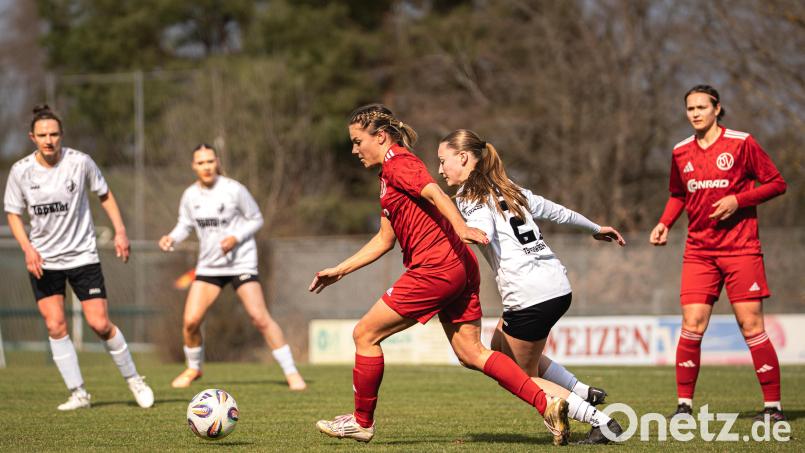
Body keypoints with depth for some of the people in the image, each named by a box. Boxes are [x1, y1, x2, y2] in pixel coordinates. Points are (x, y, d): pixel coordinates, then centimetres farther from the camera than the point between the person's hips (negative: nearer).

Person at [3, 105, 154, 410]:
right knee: (55, 326, -7)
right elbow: (13, 214, 3)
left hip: (83, 256, -2)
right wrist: (28, 249, -12)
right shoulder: (21, 171, -8)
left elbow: (105, 195, 5)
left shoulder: (80, 162, -11)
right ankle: (78, 393, 4)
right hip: (43, 260, 2)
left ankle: (134, 379, 15)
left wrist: (120, 231, -4)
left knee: (100, 324, -6)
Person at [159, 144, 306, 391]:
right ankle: (193, 368, 21)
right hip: (209, 266, 4)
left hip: (241, 262, -4)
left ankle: (291, 372, -6)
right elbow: (185, 225, 12)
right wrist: (171, 238, -9)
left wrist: (235, 238, -19)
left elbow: (256, 219, -3)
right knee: (190, 321, -6)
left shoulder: (233, 190, -12)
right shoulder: (190, 195, 0)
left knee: (260, 317, -15)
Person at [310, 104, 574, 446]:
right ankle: (547, 404, -5)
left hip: (436, 269, -10)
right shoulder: (389, 175, 24)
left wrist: (460, 227, -40)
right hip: (458, 269, 10)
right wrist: (339, 270, 29)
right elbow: (384, 239, 28)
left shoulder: (398, 164, -5)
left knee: (365, 334, 1)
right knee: (470, 354, 5)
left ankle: (362, 422, 11)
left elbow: (435, 193, -23)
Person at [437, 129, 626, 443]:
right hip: (558, 285, 8)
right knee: (501, 350, 26)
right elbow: (554, 210, 30)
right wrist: (595, 228, 44)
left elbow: (482, 231, -25)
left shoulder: (469, 198, -4)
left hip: (530, 297, -8)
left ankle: (601, 423, 4)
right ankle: (584, 392, 18)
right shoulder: (508, 189, 19)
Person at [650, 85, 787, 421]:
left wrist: (738, 200, -13)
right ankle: (684, 404, 3)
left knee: (751, 326, -6)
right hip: (698, 251, 3)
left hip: (741, 249, -3)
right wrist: (665, 224, 6)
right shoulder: (681, 152, 9)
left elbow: (776, 183, 0)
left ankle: (773, 405, 2)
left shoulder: (741, 143, -3)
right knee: (692, 327, -7)